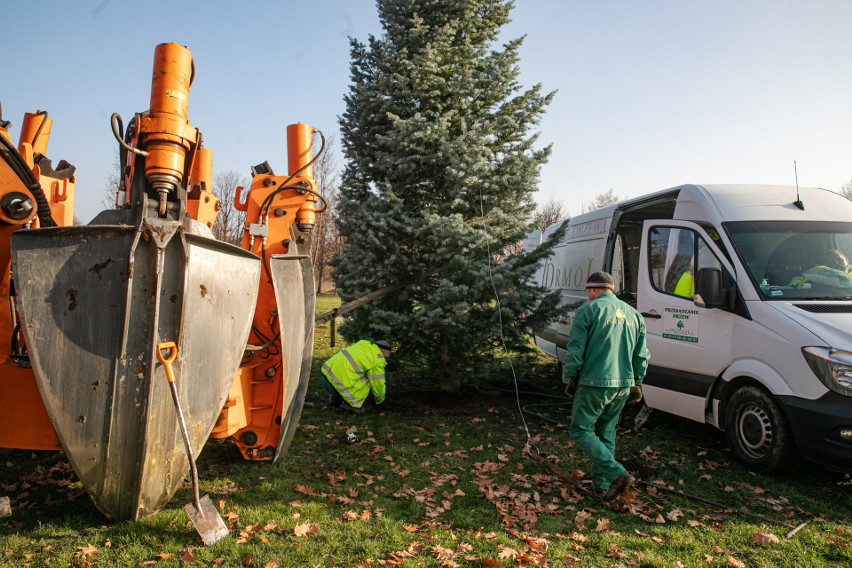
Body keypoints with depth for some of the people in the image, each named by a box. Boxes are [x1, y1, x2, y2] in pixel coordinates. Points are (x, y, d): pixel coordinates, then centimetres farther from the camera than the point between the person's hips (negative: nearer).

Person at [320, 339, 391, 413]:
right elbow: (378, 384, 2)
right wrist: (379, 400, 24)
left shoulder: (363, 344, 17)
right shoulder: (377, 362, -7)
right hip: (335, 384, -9)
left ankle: (336, 398, 25)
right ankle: (349, 404, 1)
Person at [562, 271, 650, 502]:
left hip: (594, 383, -6)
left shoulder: (588, 310, -8)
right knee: (606, 433, 18)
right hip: (623, 386, 7)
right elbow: (642, 355, 13)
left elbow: (575, 351, -10)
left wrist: (568, 379, 2)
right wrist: (636, 382, 23)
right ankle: (601, 484, 22)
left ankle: (617, 474, -9)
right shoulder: (633, 314, 11)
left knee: (581, 430, 4)